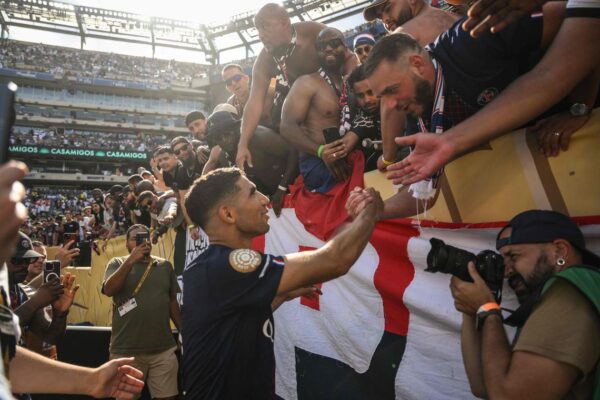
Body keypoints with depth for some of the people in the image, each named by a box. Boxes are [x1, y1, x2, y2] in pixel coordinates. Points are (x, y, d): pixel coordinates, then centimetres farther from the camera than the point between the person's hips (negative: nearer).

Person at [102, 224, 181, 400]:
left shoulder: (165, 266, 9)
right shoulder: (117, 264, 4)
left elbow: (172, 302, 12)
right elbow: (108, 290, -14)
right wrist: (131, 260, -19)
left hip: (164, 349, 2)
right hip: (126, 350, -1)